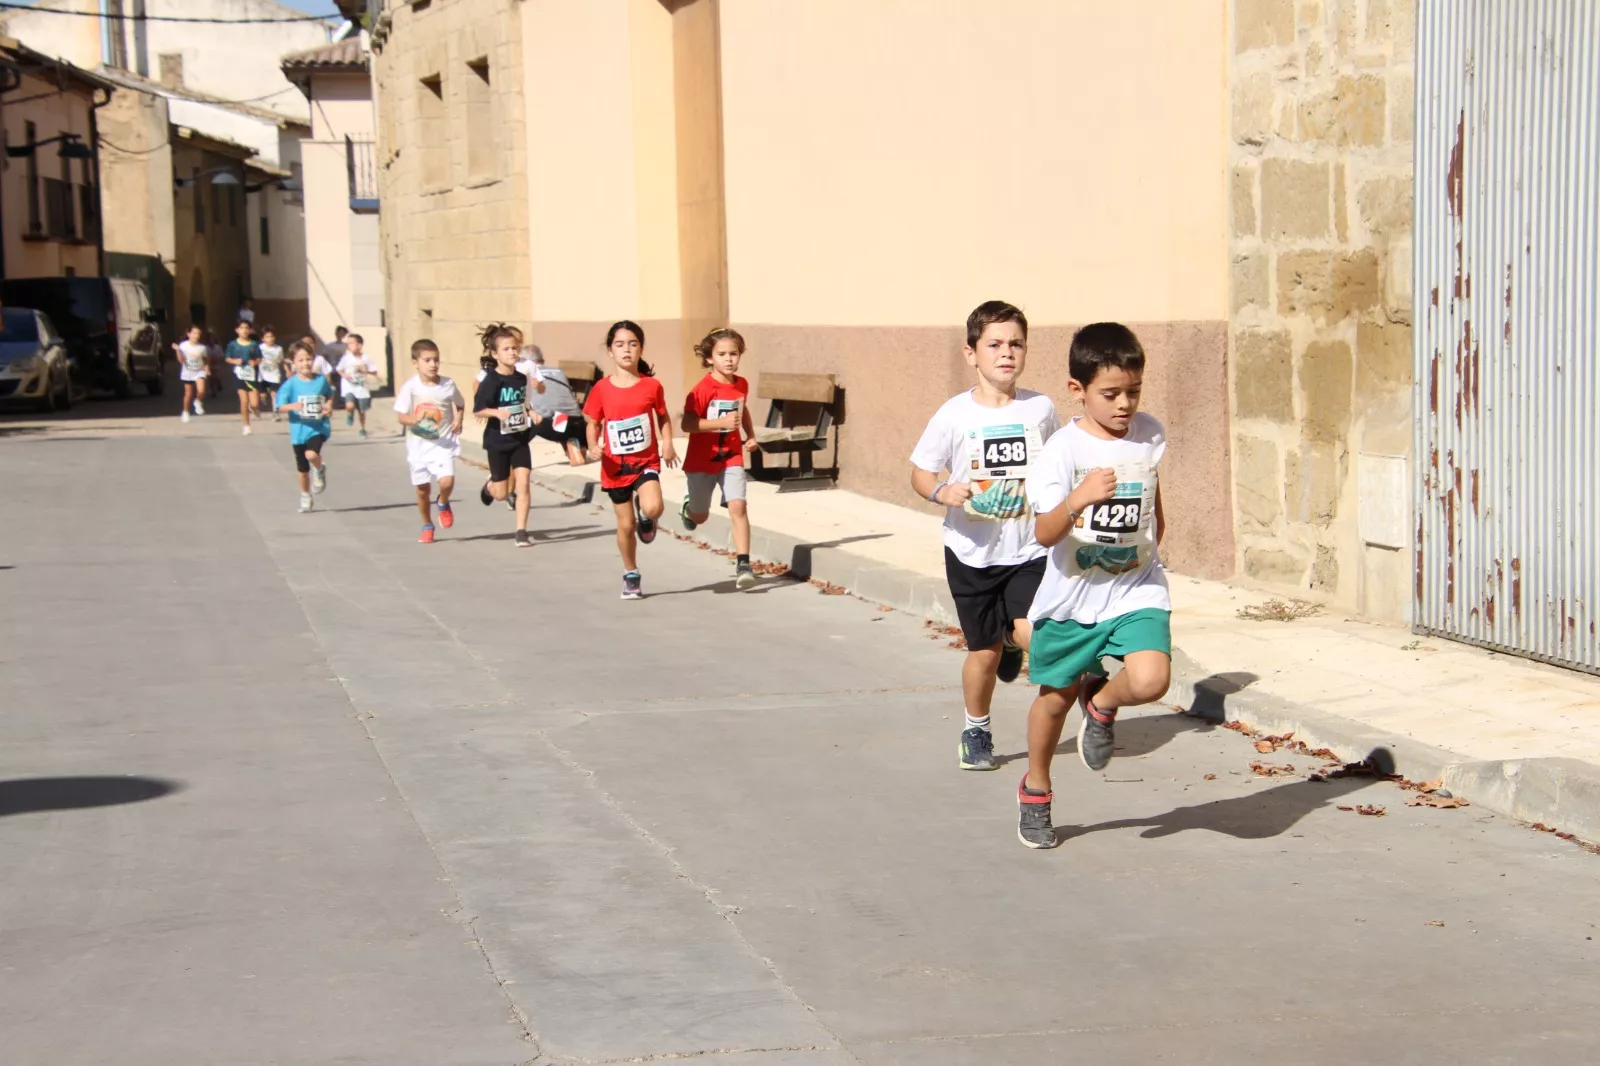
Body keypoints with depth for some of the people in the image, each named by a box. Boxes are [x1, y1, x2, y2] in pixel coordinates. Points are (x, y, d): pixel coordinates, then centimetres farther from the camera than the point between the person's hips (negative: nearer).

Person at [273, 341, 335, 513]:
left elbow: (329, 395, 18)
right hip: (299, 430, 1)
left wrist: (329, 407, -1)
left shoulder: (321, 380, -2)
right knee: (302, 469, 12)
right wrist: (293, 406, -31)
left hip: (319, 428, -1)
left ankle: (320, 470, 6)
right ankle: (305, 497, 33)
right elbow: (278, 405, -12)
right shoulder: (291, 384, -9)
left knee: (311, 454, -29)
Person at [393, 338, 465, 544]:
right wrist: (415, 420, -28)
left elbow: (460, 405, 15)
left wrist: (458, 419, -4)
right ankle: (427, 526, 31)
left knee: (447, 480, -21)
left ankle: (443, 504, 15)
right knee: (422, 488, 9)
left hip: (443, 443, 0)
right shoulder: (410, 388, -9)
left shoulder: (448, 385, -3)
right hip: (419, 444, 0)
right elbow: (401, 416, -8)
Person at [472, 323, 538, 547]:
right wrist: (496, 412, -31)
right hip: (497, 441, -3)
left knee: (522, 484, -9)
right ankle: (489, 485, 46)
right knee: (502, 493, 9)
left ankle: (521, 532, -3)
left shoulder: (521, 378, 1)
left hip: (520, 438, 3)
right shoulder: (491, 381, -15)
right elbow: (477, 410, -15)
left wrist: (530, 414, 0)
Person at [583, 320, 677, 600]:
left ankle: (645, 517, 11)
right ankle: (631, 575, 29)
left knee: (652, 508, -27)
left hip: (646, 462, -1)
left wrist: (667, 444, -8)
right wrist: (593, 446, -14)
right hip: (615, 466, 1)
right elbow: (593, 423, 4)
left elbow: (663, 417, 7)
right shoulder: (602, 389, -5)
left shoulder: (652, 385, -6)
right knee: (626, 524, 8)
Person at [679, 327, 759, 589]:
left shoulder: (741, 385, 0)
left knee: (738, 507, -16)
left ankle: (743, 564, -15)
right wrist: (722, 422, -32)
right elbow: (687, 424, -24)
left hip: (731, 457, 3)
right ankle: (690, 506, 51)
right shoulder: (703, 389, -18)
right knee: (700, 516, 14)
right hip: (702, 460, -3)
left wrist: (750, 435, 8)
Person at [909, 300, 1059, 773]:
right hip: (971, 552, -1)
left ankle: (1011, 642, 20)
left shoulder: (1041, 409, -2)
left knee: (1032, 635, -19)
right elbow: (920, 472, -2)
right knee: (983, 651, 6)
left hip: (1029, 549, 1)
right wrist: (942, 492, -22)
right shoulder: (955, 414, -9)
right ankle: (976, 731, 32)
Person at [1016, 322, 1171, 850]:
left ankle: (1102, 703, 13)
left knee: (1150, 680, -23)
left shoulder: (1150, 435, -3)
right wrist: (1079, 500, -42)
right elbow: (1046, 533, -25)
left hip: (1137, 591, 2)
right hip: (1072, 594, -2)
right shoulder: (1064, 449, -16)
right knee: (1055, 697, 15)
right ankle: (1035, 791, 40)